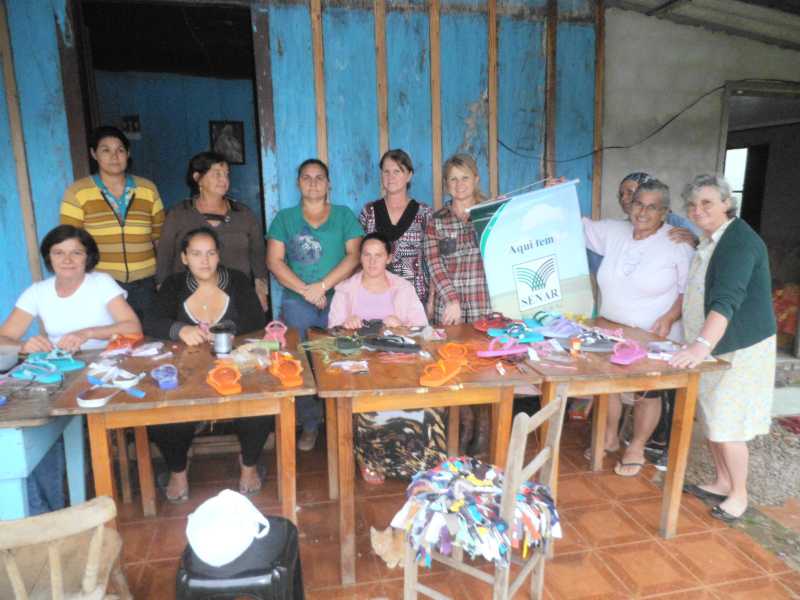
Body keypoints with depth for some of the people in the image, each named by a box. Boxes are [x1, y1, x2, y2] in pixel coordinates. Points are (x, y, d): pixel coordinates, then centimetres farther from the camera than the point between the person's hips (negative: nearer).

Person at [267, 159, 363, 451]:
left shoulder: (344, 215, 10)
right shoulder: (285, 218, 11)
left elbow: (353, 256, -2)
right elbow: (274, 261, 2)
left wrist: (322, 286, -12)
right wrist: (305, 290, -10)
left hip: (338, 301, -1)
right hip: (297, 304, 1)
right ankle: (309, 426, 16)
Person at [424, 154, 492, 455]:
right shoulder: (436, 221, 9)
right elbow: (433, 263, -1)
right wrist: (451, 299, -9)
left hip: (485, 304, -1)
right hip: (448, 305, 1)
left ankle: (483, 424, 20)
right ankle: (465, 423, 22)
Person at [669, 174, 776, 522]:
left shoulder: (739, 241, -20)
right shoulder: (709, 241, 12)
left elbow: (727, 299, -34)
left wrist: (702, 345, -44)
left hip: (740, 349, -9)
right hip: (712, 346, 9)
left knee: (726, 425, -3)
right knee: (710, 418, 15)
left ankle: (739, 494, 16)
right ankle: (722, 483, 30)